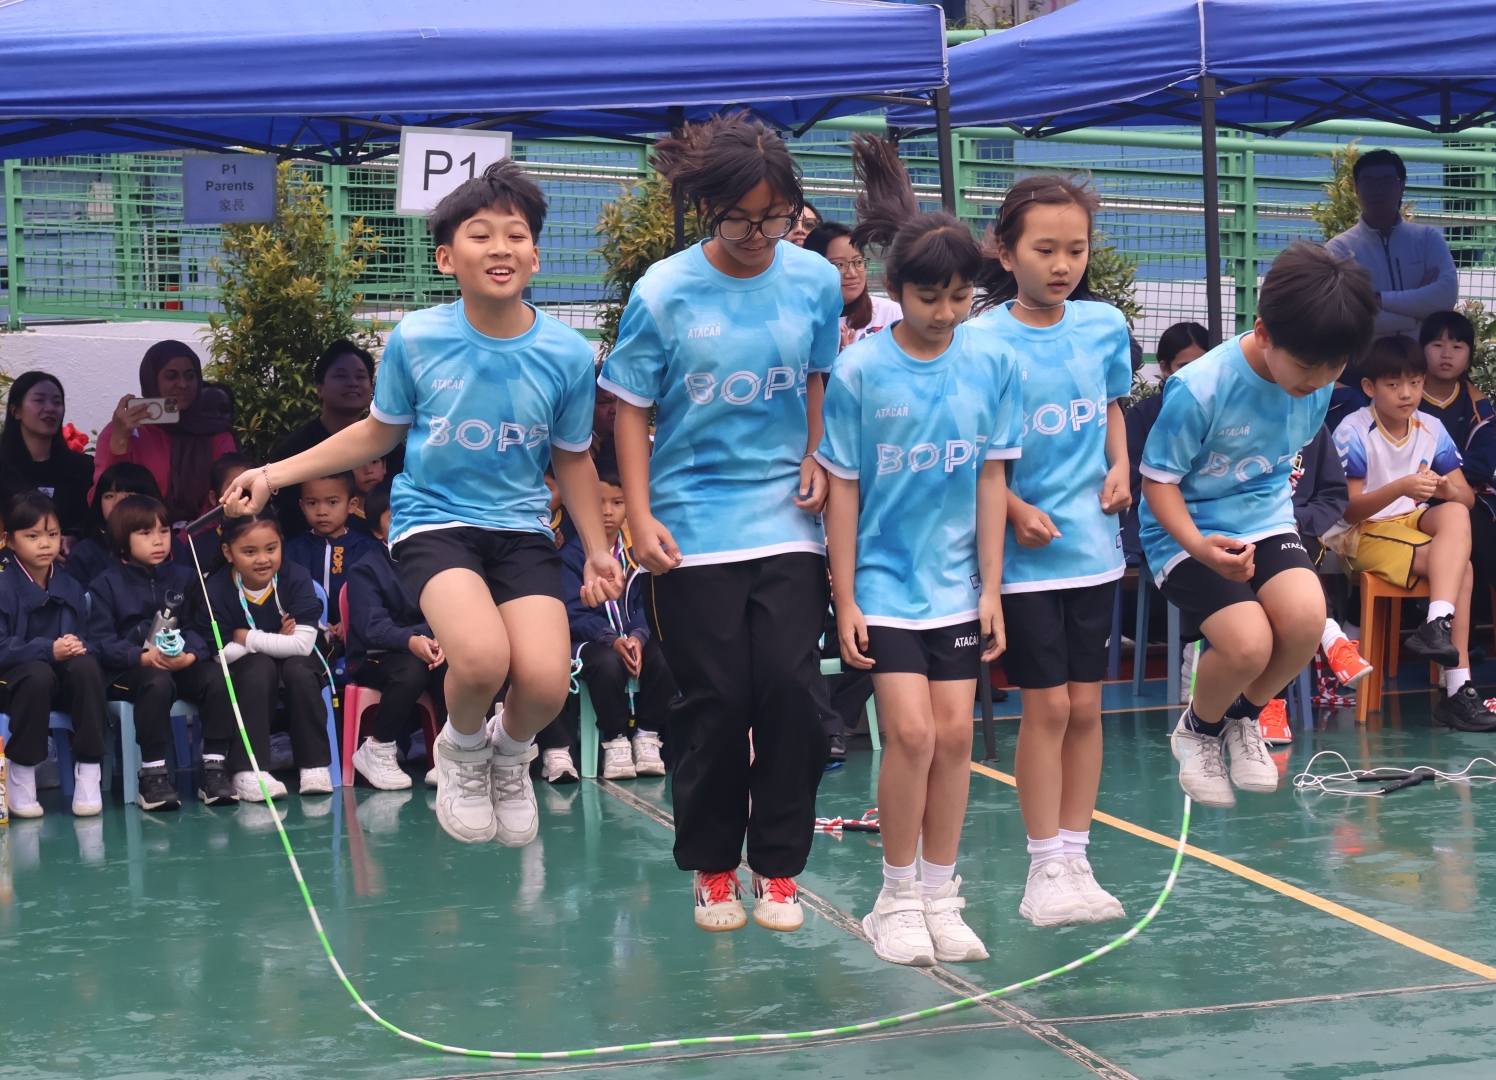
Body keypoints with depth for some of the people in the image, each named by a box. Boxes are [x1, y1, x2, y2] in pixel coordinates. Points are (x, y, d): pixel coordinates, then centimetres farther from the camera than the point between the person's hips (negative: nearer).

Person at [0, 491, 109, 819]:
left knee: (86, 666, -30)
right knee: (38, 674, -38)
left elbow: (88, 640, 6)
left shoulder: (70, 588, 8)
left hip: (66, 681, 4)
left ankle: (88, 771, -25)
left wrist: (80, 647, -19)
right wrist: (48, 650, -28)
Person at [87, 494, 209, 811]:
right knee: (158, 682, -36)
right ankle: (152, 776, -31)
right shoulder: (106, 584, 4)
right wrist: (144, 657, -24)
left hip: (182, 666, 3)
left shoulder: (185, 577, 13)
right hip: (127, 672, -3)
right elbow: (102, 642, -7)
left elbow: (198, 627, 4)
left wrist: (190, 655, -19)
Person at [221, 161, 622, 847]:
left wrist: (597, 551, 3)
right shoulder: (415, 339, -7)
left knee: (545, 683, -21)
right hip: (432, 519, -2)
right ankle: (462, 750, 7)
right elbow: (379, 432, 11)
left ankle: (510, 753, 19)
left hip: (522, 527, 2)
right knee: (482, 657, -30)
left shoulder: (566, 353, -5)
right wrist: (276, 473, 7)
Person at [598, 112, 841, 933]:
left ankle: (779, 865, 11)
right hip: (694, 528, -2)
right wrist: (640, 516, -7)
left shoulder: (815, 280, 0)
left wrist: (818, 462, 1)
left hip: (787, 521, 2)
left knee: (791, 688, -6)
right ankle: (712, 867, 20)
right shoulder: (664, 292, -6)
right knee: (715, 699, 1)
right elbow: (632, 410, 0)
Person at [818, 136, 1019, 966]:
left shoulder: (992, 361, -3)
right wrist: (844, 600, -5)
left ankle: (940, 896, 17)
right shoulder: (859, 370, -9)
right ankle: (897, 898, 7)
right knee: (910, 732, -10)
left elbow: (991, 478, 2)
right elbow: (843, 488, -5)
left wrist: (991, 587, 1)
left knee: (954, 734, 3)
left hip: (956, 580, 3)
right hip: (884, 579, -3)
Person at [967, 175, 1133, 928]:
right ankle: (1046, 868, 10)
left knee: (1085, 704, 8)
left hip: (1094, 543, 4)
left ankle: (1076, 858, 19)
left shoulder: (1106, 325, 2)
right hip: (1025, 550, -4)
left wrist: (1120, 466, 2)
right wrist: (1016, 509, -16)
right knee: (1046, 704, -1)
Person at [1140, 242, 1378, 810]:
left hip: (1263, 518, 5)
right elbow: (1159, 478, -15)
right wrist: (1198, 547, -29)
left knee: (1305, 616, -23)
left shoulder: (1318, 384, -5)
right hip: (1187, 530, -5)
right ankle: (1198, 730, 10)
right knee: (1248, 642, -26)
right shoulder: (1199, 388, -24)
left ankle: (1244, 719, 9)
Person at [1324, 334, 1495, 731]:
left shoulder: (1431, 430, 2)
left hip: (1412, 520, 6)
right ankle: (1458, 688, -34)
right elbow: (1348, 509, -15)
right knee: (1459, 565, -27)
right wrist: (1401, 487, -31)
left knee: (1455, 515, -29)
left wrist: (1449, 489, -24)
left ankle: (1438, 623, -39)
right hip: (1360, 533, -6)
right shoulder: (1354, 432, -13)